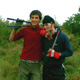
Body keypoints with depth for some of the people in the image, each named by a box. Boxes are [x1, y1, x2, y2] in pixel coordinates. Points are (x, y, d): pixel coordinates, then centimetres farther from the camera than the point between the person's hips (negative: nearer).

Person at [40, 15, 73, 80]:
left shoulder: (63, 36, -10)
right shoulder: (44, 36, 0)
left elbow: (70, 52, -8)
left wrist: (57, 54, -21)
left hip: (58, 70, -3)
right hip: (46, 69, 3)